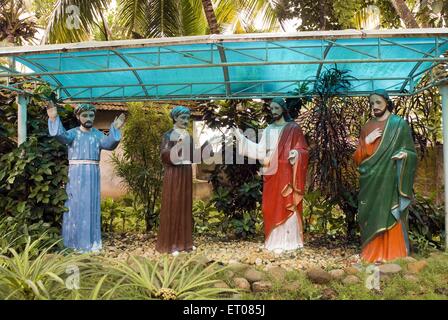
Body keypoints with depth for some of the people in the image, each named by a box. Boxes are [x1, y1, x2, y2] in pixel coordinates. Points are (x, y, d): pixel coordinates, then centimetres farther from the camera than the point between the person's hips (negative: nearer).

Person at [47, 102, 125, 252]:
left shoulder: (97, 134, 8)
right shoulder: (73, 133, 2)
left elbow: (109, 143, -10)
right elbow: (61, 136, -20)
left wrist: (115, 129, -25)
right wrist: (54, 119, -35)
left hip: (92, 175, 2)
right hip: (76, 174, -2)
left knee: (91, 206, 6)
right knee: (75, 206, 1)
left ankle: (91, 241, 14)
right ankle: (74, 242, 9)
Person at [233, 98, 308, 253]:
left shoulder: (293, 128, -2)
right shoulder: (268, 130, 13)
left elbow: (303, 150, -4)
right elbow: (260, 151, 8)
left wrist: (296, 153, -26)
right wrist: (242, 139, 5)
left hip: (286, 174, -5)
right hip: (271, 174, 5)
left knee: (286, 206, -2)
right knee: (271, 207, 6)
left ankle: (287, 240, 6)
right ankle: (274, 240, 15)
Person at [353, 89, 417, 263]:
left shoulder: (400, 124, 3)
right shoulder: (367, 128, 13)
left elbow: (411, 152, 3)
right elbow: (357, 158, 9)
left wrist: (405, 154, -19)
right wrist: (367, 142, -7)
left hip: (391, 181, -3)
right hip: (371, 182, 3)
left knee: (391, 217, -4)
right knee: (372, 216, 4)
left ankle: (394, 255, 4)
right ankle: (372, 254, 11)